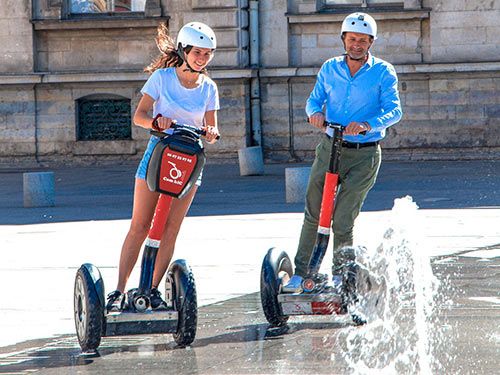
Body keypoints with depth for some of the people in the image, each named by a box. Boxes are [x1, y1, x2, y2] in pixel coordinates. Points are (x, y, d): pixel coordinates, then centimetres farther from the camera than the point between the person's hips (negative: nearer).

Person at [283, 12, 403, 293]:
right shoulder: (330, 68, 7)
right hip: (330, 149, 3)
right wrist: (315, 112, -16)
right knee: (313, 214, 2)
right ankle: (301, 273, 10)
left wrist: (367, 125, -30)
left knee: (342, 221, -6)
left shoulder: (383, 72, -4)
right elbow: (314, 99, 9)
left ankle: (340, 275, 13)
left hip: (365, 155, -3)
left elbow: (394, 111, -13)